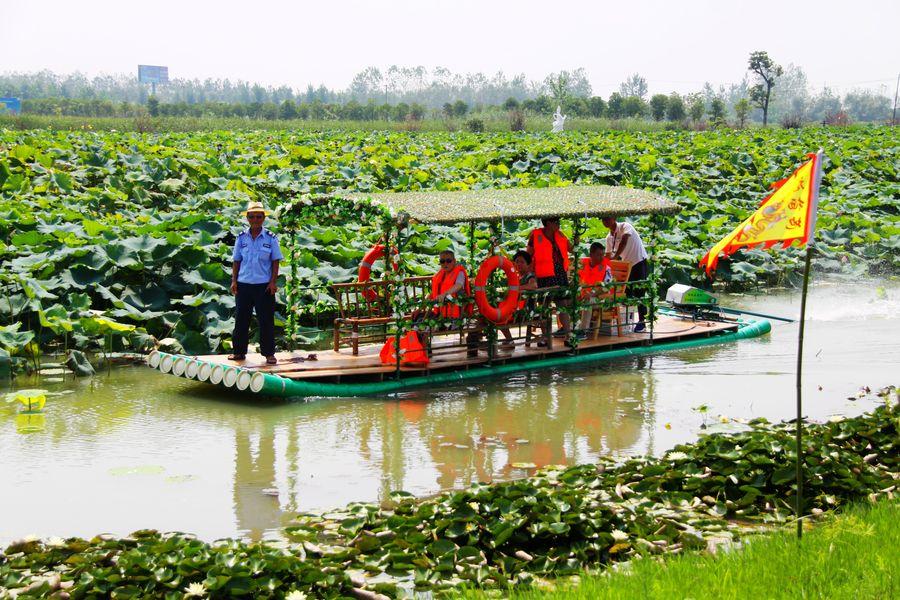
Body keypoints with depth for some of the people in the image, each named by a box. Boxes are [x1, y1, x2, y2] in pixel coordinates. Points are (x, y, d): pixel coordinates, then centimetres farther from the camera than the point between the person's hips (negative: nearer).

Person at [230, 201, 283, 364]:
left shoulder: (270, 238, 2)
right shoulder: (241, 238, 7)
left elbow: (275, 262, 2)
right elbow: (236, 261, 9)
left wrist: (273, 282, -7)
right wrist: (234, 281, 0)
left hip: (264, 285, -2)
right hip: (244, 284, 2)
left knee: (266, 320, 0)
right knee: (241, 319, 6)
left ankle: (269, 353, 7)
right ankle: (238, 351, 15)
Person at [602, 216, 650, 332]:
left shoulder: (625, 226, -14)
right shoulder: (609, 238, 7)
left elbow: (624, 242, -31)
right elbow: (608, 256, 11)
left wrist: (615, 257, -38)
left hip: (639, 263, -7)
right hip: (626, 266, 7)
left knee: (639, 293, -6)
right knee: (626, 294, 7)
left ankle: (641, 322, -2)